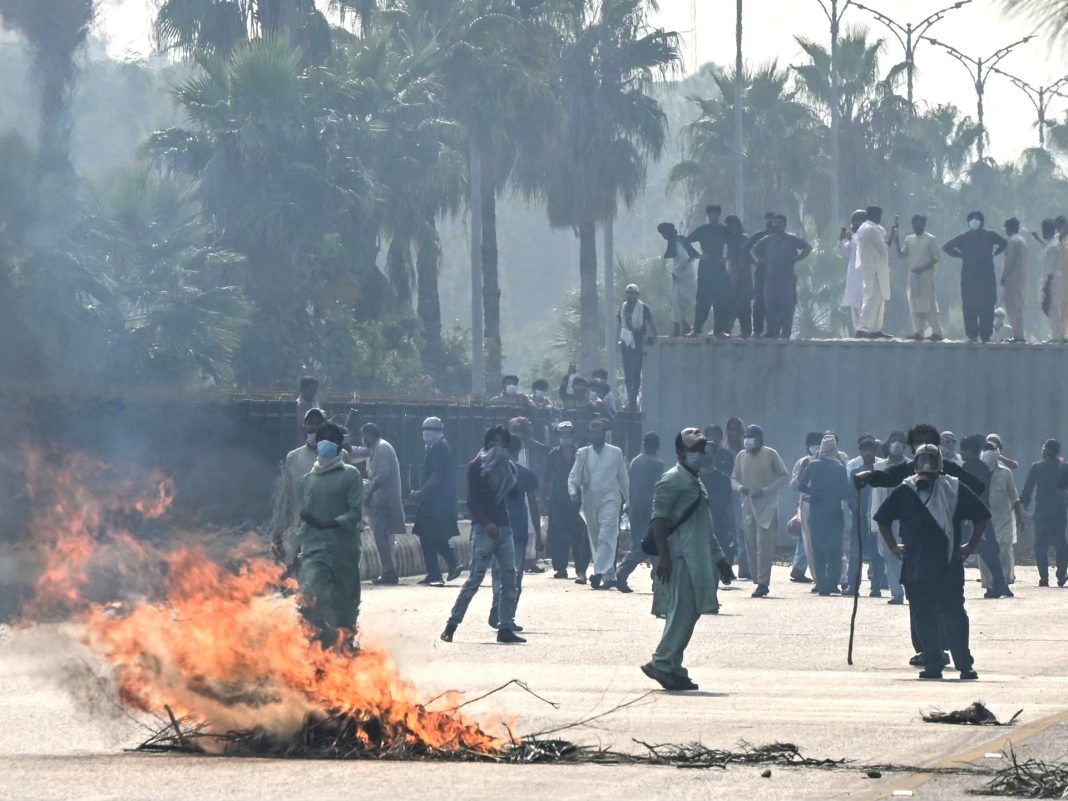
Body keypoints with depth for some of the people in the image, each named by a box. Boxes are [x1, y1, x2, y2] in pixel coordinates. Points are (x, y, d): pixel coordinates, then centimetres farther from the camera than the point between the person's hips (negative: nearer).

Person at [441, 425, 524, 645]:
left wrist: (508, 472, 0)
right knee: (475, 577, -10)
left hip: (503, 526, 6)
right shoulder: (476, 466, -1)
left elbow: (514, 492, 9)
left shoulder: (505, 465, 17)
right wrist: (486, 523, -19)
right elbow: (472, 501, -8)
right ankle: (452, 624, -4)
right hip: (484, 528, -6)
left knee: (510, 577, -1)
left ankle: (505, 628, 1)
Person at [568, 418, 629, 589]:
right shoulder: (583, 454, 9)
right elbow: (573, 477, 7)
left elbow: (623, 478, 11)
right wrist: (573, 491, -13)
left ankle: (601, 572, -27)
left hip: (610, 500, -3)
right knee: (595, 540, 6)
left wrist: (626, 500, 12)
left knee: (606, 537, -17)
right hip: (589, 502, 3)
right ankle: (609, 576, 14)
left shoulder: (615, 453, 5)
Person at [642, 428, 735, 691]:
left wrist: (719, 558, 26)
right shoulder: (671, 481, -8)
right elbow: (659, 519, -15)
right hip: (680, 559, -9)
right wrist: (663, 557, -22)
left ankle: (671, 667, 11)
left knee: (689, 613, 7)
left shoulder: (697, 483, 22)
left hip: (698, 559, 9)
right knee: (682, 610, -14)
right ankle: (663, 664, -11)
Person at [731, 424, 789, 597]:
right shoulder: (741, 456, 11)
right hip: (748, 505, 5)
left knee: (764, 545, -12)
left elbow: (785, 476, -1)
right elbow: (733, 478, 18)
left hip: (766, 505, -5)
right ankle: (758, 580, 10)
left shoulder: (770, 455, -2)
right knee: (751, 545, 3)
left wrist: (766, 490, -12)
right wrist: (739, 487, -6)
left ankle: (763, 583, -14)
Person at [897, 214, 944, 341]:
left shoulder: (930, 239, -3)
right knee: (915, 304, 3)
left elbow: (935, 258, -5)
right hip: (913, 275, 6)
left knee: (929, 304, -10)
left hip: (926, 275, -6)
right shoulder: (909, 239, 13)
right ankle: (918, 332, 7)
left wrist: (922, 268, -15)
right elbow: (902, 254, 11)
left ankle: (937, 332, -9)